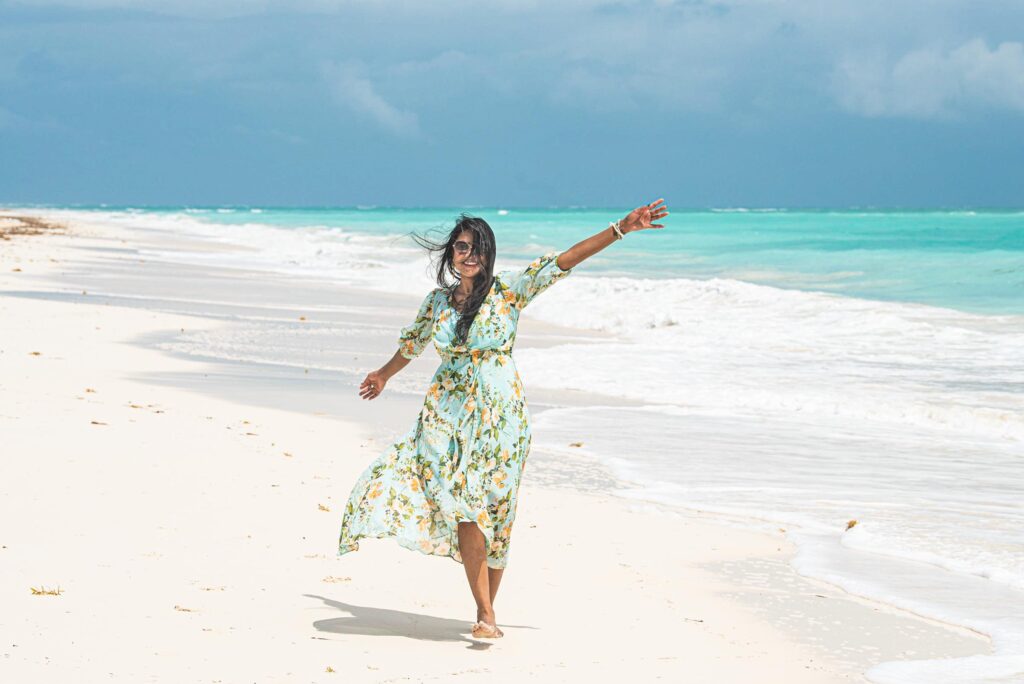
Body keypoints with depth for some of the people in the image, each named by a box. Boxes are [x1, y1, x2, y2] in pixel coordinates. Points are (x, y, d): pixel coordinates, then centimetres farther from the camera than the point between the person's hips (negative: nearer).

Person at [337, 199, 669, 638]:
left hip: (498, 412, -2)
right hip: (450, 412, 2)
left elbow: (565, 261, -10)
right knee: (467, 510, -8)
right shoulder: (437, 301, 8)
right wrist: (384, 374, 44)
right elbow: (412, 343, 28)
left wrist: (622, 228, -18)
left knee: (490, 512, -1)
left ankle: (487, 611, 11)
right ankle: (485, 614, -7)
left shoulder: (509, 290, -2)